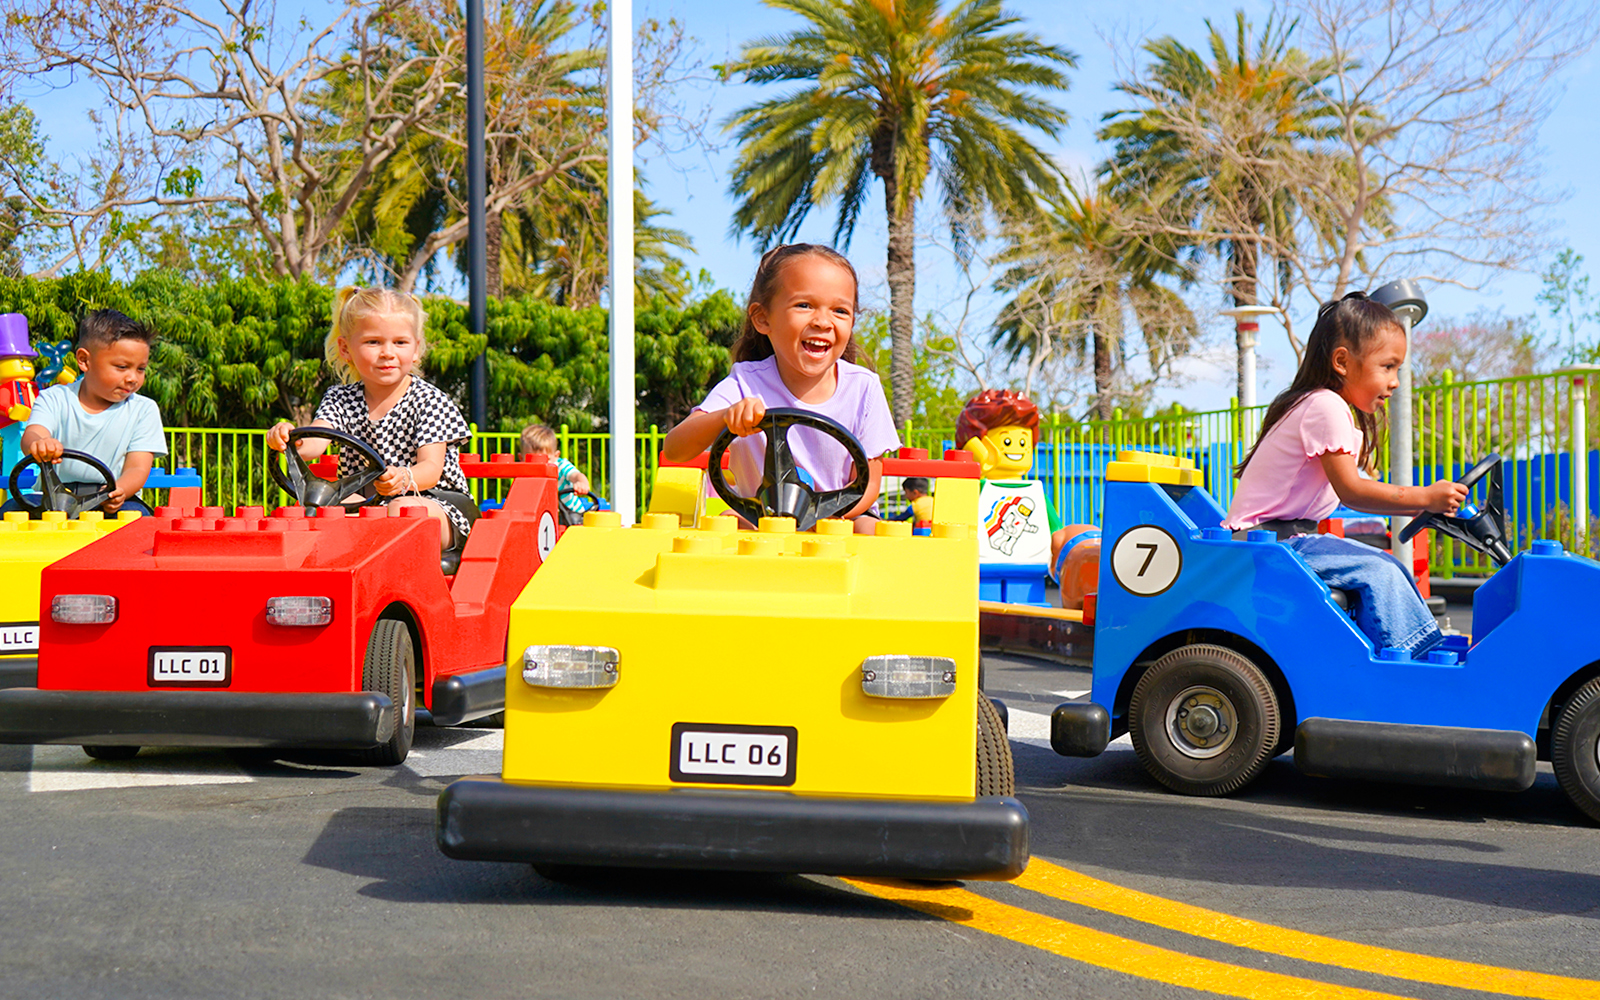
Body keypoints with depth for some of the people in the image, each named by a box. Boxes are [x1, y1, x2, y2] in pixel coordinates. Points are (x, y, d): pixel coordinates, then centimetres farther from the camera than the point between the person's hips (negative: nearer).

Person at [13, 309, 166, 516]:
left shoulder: (144, 410, 6)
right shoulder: (55, 399, 5)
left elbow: (137, 468, -1)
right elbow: (32, 434, -14)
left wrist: (118, 492, -27)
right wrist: (38, 444, -43)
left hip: (109, 504, -1)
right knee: (13, 506, -27)